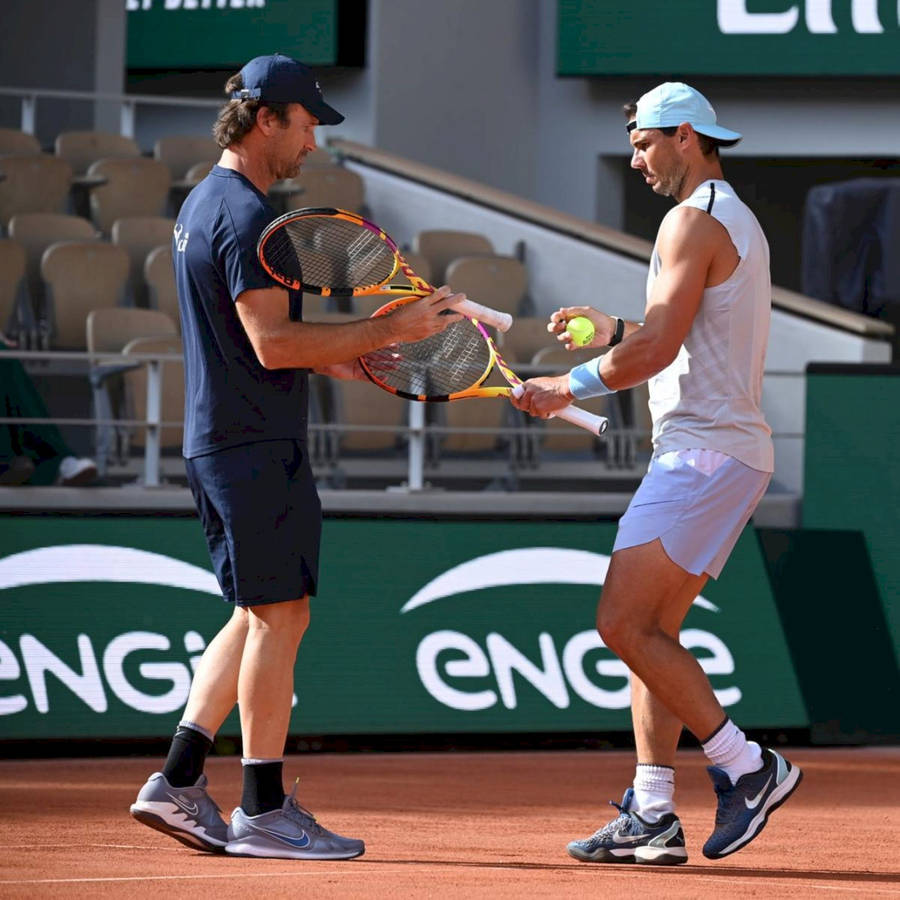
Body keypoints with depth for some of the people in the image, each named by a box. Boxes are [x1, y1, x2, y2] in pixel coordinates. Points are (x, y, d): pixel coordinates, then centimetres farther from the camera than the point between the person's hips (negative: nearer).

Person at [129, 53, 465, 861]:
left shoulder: (203, 204, 16)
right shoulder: (246, 213, -16)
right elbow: (271, 343, -22)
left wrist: (327, 358, 17)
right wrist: (387, 331, -19)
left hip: (218, 439, 10)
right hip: (257, 442, -10)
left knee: (260, 615, 15)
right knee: (280, 614, -6)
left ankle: (178, 782, 13)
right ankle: (264, 810, -3)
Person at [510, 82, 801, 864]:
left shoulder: (696, 221, -12)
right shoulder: (737, 220, 20)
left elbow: (659, 347, -20)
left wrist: (571, 387, -9)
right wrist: (610, 329, 20)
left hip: (706, 453, -10)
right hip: (717, 453, 10)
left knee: (623, 623, -13)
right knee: (649, 631, 7)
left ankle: (748, 768, -9)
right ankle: (652, 814, 5)